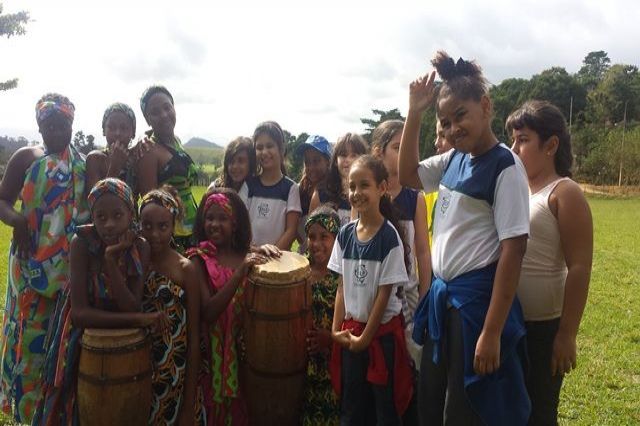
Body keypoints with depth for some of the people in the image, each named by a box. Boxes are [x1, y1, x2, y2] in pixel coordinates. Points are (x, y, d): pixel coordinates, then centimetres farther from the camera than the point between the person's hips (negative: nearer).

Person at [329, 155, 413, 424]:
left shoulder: (389, 237, -14)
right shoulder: (345, 234, 1)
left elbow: (385, 292, -13)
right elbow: (342, 286, 5)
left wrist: (366, 337, -10)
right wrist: (337, 329, -1)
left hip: (382, 330, -4)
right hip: (351, 331, 5)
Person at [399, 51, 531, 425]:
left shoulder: (505, 167, -15)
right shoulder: (454, 159, 5)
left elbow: (513, 250, -19)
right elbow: (407, 175, 18)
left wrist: (492, 333, -22)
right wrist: (414, 114, 6)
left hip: (478, 299, -7)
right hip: (442, 296, 8)